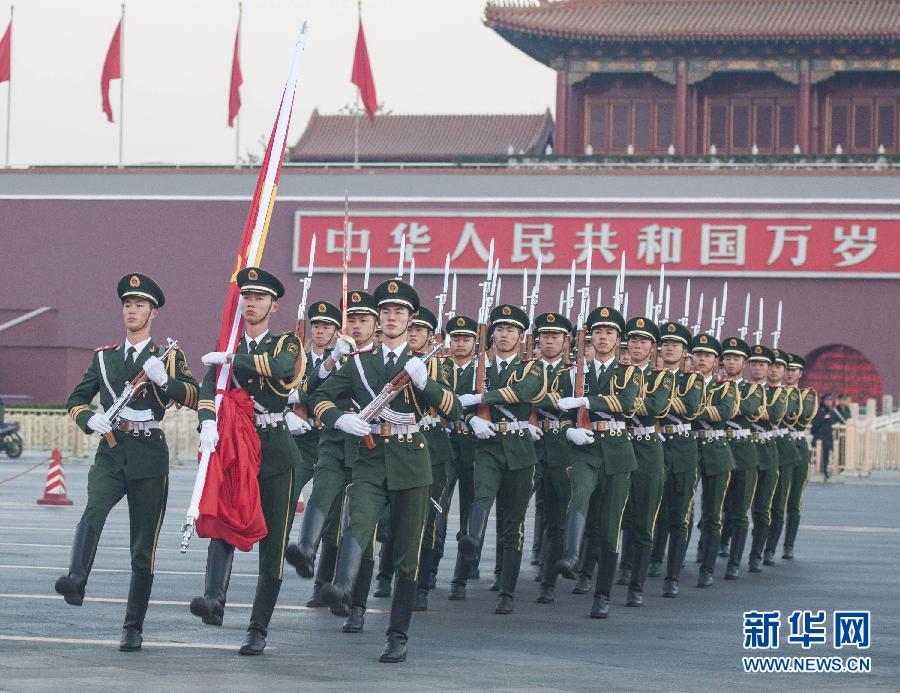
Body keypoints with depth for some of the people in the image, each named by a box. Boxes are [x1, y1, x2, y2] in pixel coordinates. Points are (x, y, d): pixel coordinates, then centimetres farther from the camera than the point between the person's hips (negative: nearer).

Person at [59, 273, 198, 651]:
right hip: (110, 453, 1)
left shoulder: (169, 357, 8)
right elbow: (76, 400, 17)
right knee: (93, 512, -30)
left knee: (144, 546, 2)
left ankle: (133, 627, 10)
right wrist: (90, 419, -6)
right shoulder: (103, 357, 15)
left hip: (149, 456, -1)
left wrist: (163, 379, -22)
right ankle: (76, 581, -47)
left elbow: (195, 398, -5)